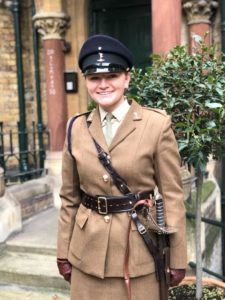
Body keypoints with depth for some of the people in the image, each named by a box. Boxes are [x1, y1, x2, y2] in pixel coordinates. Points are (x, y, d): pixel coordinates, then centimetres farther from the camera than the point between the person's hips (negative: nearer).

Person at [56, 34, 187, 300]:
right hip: (89, 250, 3)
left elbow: (172, 195, -7)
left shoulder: (157, 124, -10)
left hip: (140, 247, -3)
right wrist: (63, 252, 7)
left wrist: (177, 259, -5)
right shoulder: (76, 127, 0)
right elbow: (69, 196, 6)